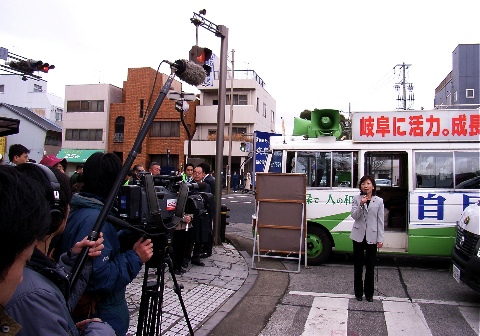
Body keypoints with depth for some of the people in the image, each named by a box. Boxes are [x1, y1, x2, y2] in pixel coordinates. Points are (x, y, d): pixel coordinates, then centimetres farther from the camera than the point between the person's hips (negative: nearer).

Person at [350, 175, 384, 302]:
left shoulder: (379, 201, 0)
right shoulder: (356, 199, 0)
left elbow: (380, 221, 1)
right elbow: (354, 216, -9)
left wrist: (380, 239, -2)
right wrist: (361, 204, -23)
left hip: (372, 237, 0)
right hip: (359, 236, 0)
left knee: (370, 267, 7)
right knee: (358, 266, 10)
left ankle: (369, 293, 20)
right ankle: (358, 292, 23)